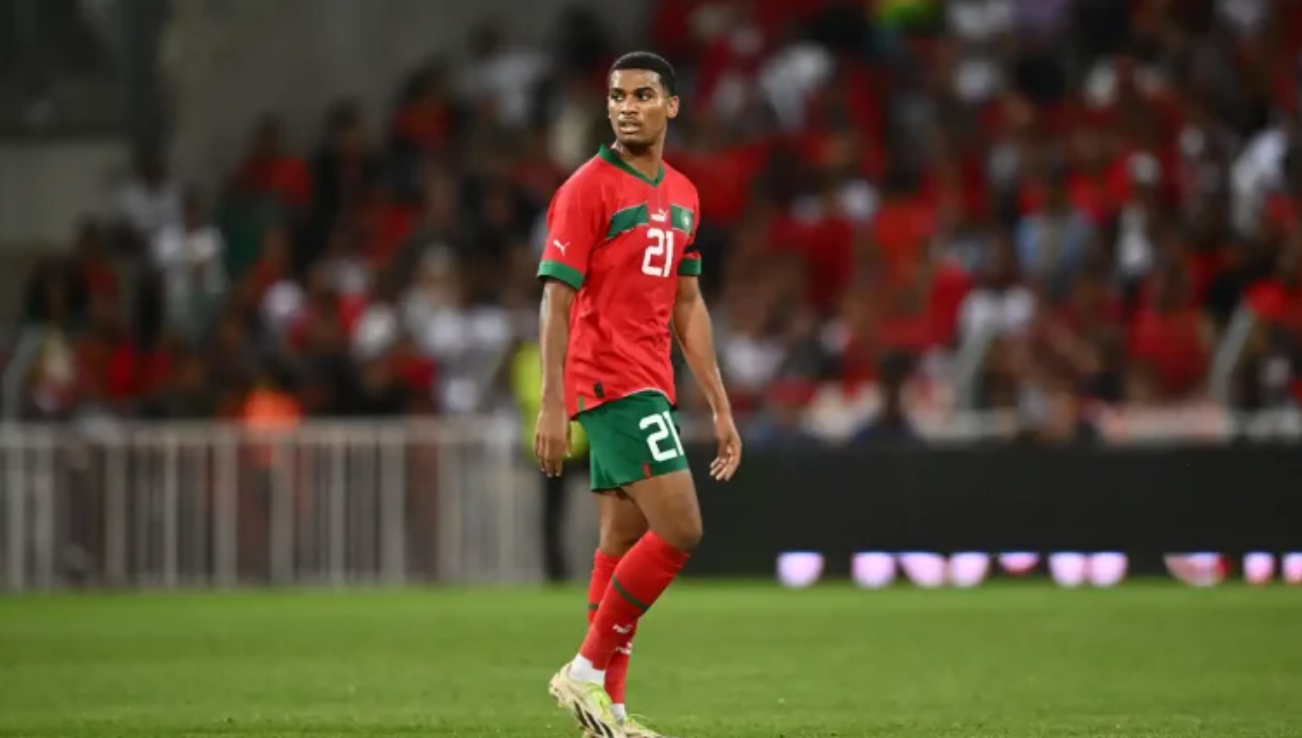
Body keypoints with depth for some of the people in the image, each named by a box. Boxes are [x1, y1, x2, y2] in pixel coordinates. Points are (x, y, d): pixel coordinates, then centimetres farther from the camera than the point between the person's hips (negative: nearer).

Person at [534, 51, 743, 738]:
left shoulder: (683, 196, 14)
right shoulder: (588, 188, -9)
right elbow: (556, 300, -13)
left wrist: (721, 407, 15)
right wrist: (551, 404, -19)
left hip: (648, 389, 8)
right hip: (610, 380, -8)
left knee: (622, 545, 8)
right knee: (678, 530, -14)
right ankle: (588, 673, -7)